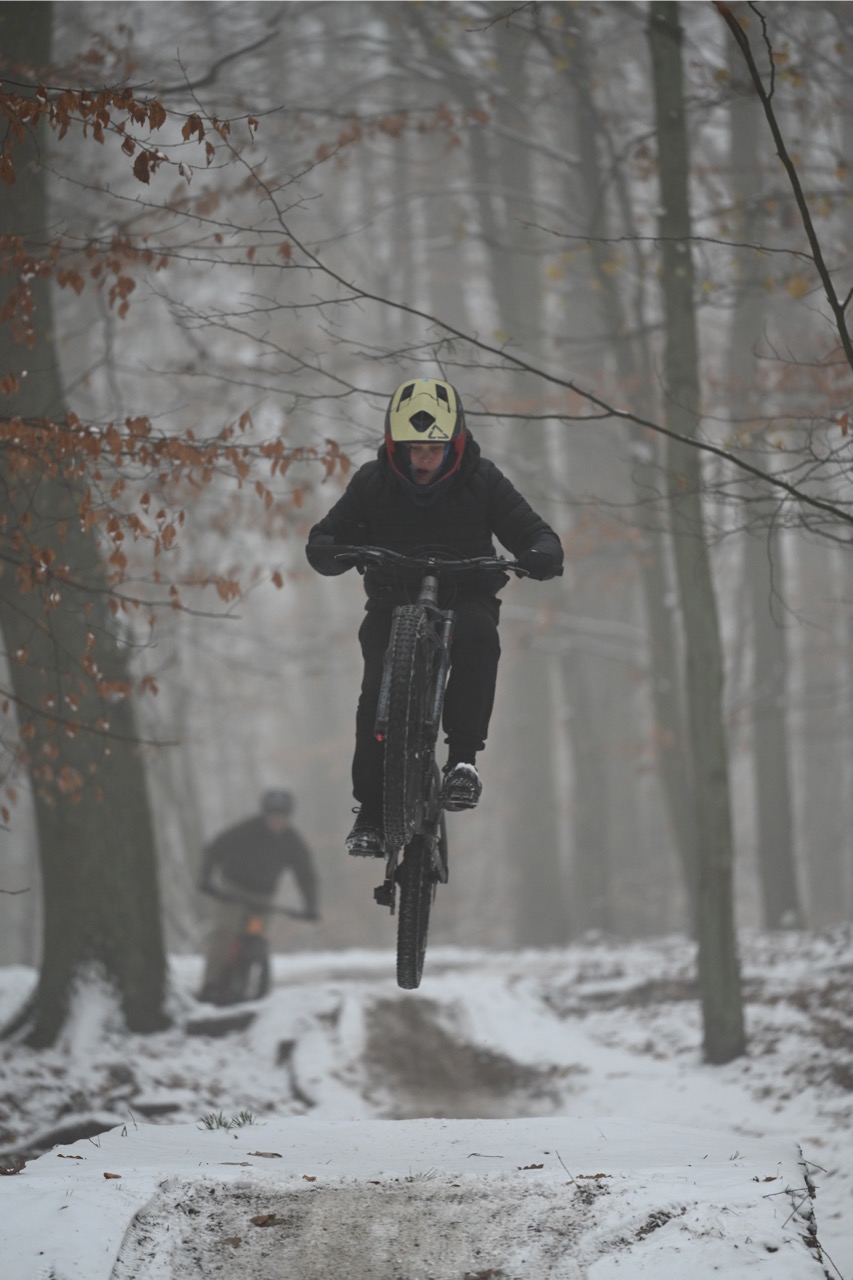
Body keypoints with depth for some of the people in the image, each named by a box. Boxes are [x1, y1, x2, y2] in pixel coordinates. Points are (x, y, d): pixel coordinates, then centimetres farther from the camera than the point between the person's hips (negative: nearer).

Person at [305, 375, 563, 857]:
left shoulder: (482, 481, -3)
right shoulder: (373, 483, -1)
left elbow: (531, 530, -2)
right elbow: (331, 534, 0)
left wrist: (543, 553, -27)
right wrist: (326, 550, -27)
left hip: (465, 596, 0)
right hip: (393, 599, 0)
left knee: (478, 636, -36)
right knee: (379, 689, -24)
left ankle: (463, 757, -33)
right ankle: (370, 813, -16)